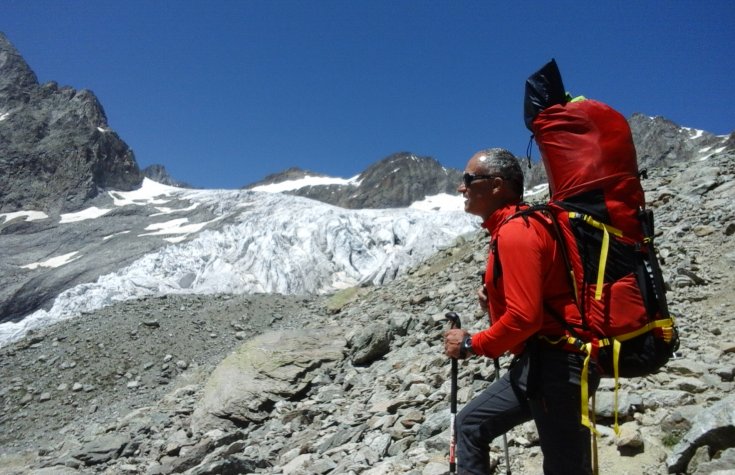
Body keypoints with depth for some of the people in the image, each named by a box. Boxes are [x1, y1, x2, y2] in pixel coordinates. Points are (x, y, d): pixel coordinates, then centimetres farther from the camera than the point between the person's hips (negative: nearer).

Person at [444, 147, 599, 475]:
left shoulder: (514, 231, -18)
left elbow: (525, 318, -24)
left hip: (555, 364, -10)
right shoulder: (523, 224, 13)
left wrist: (470, 345, -11)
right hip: (546, 360, 10)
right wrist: (495, 295, 10)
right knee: (471, 425, 15)